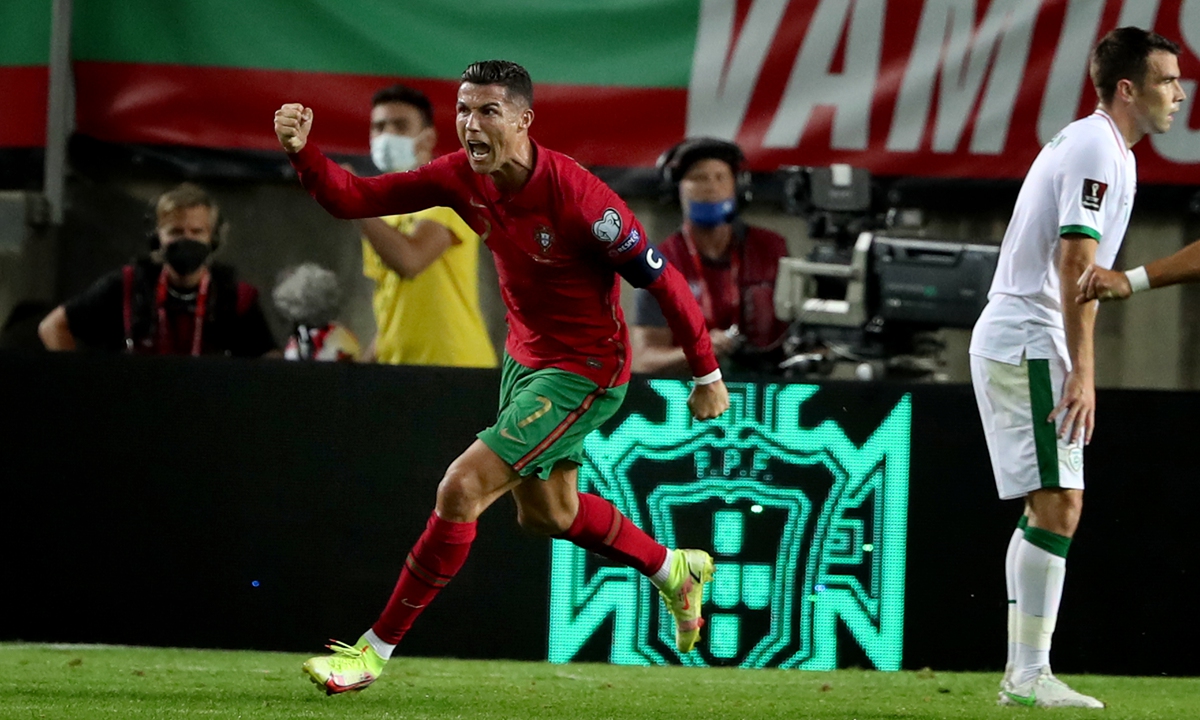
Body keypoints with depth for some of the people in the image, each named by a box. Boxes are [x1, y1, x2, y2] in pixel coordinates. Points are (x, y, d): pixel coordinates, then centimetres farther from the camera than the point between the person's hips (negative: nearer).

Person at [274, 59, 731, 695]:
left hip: (584, 371, -8)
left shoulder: (577, 196, -29)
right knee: (545, 513, 24)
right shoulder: (462, 177, -10)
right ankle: (675, 571, 49)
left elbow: (662, 280, -20)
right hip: (526, 355, 8)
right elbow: (354, 198, -10)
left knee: (461, 489, -17)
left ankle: (375, 650, -7)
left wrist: (707, 375, -12)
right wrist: (303, 152, -30)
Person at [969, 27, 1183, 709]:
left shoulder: (1088, 142, 19)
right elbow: (1076, 264, -21)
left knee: (1052, 507, 11)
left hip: (1013, 343, 11)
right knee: (1057, 504, -13)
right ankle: (1031, 675, -15)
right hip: (1029, 345, -11)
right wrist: (1082, 372, -24)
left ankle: (1023, 673, 11)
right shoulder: (1099, 149, -13)